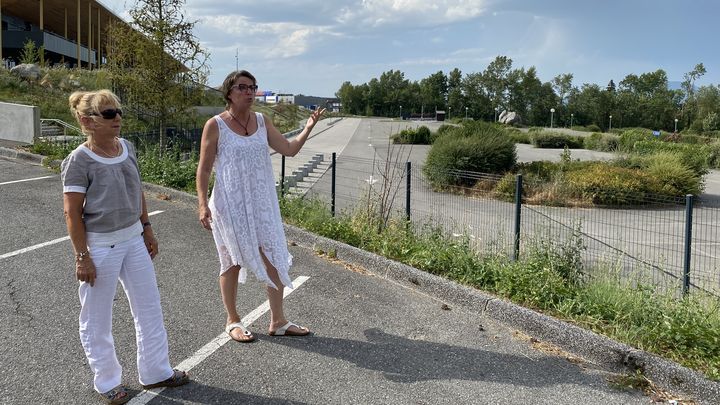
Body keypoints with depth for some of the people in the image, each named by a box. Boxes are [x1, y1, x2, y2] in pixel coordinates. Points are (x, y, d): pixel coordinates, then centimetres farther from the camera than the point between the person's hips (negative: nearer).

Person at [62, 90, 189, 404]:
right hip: (100, 245, -7)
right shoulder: (79, 161, -16)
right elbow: (72, 213, -15)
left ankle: (155, 372, 31)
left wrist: (147, 230, 15)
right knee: (97, 318, 9)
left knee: (149, 307, 14)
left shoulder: (127, 148, 2)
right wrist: (82, 257, -16)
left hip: (133, 239, 7)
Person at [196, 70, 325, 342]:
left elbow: (289, 149, 6)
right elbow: (204, 169, -6)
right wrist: (203, 204, -13)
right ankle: (233, 321, 24)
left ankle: (277, 322, 15)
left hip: (262, 202, 5)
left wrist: (308, 128, -8)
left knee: (273, 259, 4)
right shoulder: (215, 126, -7)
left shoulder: (262, 121, 7)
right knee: (233, 262, 7)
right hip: (230, 204, -4)